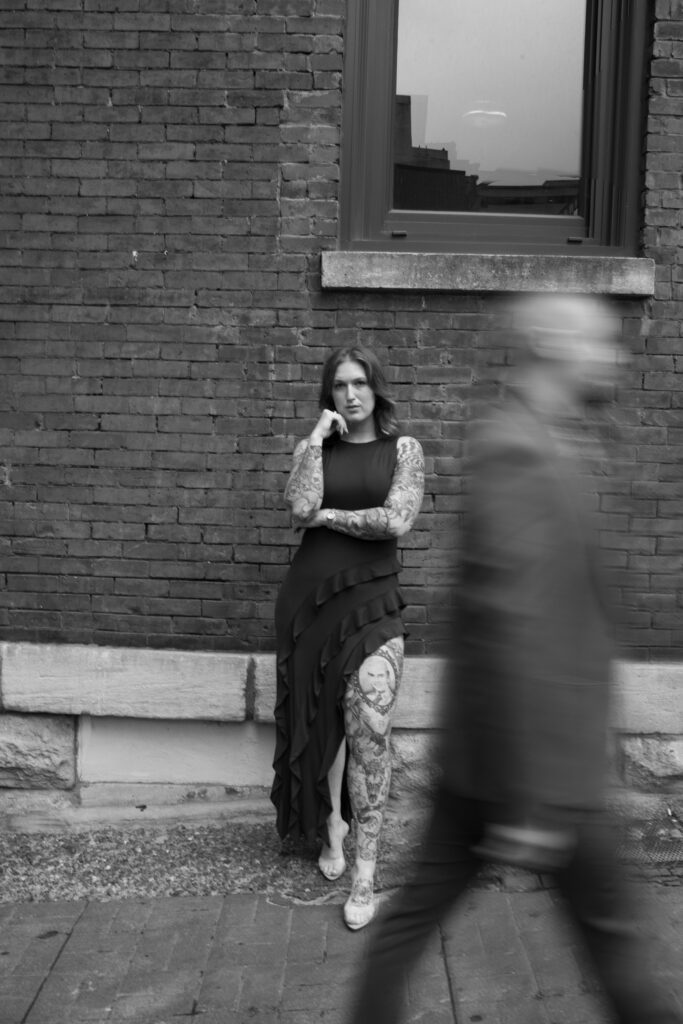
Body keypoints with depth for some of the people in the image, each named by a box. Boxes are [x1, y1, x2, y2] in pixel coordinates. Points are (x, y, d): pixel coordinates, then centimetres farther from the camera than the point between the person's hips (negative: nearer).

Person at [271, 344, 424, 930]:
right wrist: (317, 437, -8)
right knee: (321, 719, 9)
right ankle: (332, 823, 33)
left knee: (370, 727, -12)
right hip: (312, 595, 2)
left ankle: (366, 871, -6)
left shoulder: (403, 449, 4)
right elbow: (301, 508, -10)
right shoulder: (314, 448, 9)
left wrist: (328, 516, -4)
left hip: (373, 600, -2)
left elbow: (396, 521, -10)